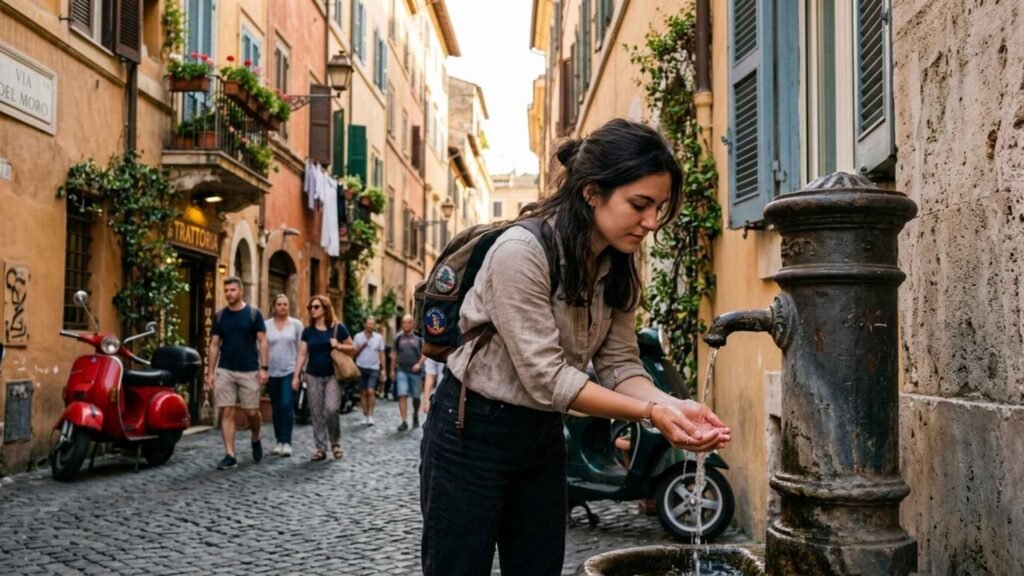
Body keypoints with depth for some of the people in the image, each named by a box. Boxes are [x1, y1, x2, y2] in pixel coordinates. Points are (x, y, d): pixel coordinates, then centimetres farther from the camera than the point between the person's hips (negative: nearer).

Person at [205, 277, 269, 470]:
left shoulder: (254, 314, -1)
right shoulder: (219, 316, 6)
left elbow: (262, 341, -1)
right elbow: (214, 345, 8)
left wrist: (263, 368, -10)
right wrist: (210, 372, 3)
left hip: (249, 371, -2)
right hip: (224, 371, 2)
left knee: (252, 412, 1)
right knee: (227, 412, -2)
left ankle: (256, 440, 30)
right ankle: (230, 455, 2)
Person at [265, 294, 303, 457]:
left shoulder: (296, 324, 2)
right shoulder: (266, 325, 3)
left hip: (290, 371, -2)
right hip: (272, 372, 2)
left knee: (286, 405, -12)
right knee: (276, 408, 9)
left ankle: (287, 442, -7)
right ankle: (279, 441, 18)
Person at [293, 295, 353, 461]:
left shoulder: (338, 328, -1)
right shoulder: (308, 331, 6)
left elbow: (352, 350, 4)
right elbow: (302, 354, 6)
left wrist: (338, 346, -15)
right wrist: (296, 376, -1)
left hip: (332, 376, -3)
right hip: (313, 376, 3)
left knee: (331, 410, -16)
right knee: (316, 413, 3)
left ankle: (335, 442, 8)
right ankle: (321, 449, 11)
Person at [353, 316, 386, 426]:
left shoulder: (379, 337, 4)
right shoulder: (358, 337, 3)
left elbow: (381, 354, 8)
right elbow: (354, 352, 3)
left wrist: (383, 369, 3)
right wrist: (363, 344, -11)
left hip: (374, 368, -1)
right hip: (361, 368, 1)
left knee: (371, 391, -13)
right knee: (364, 393, 6)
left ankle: (370, 416, -5)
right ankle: (365, 416, 14)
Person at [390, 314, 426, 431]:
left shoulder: (418, 338, 3)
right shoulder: (398, 338, 6)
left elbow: (424, 352, 4)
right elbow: (394, 354, 11)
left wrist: (419, 364, -12)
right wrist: (392, 370, 8)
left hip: (415, 371, 0)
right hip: (401, 371, 0)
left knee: (416, 397, 10)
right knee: (402, 395, -11)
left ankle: (415, 416, 34)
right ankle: (404, 422, -12)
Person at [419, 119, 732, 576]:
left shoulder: (619, 267, -1)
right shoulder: (522, 251, -25)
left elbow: (621, 365, -4)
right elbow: (546, 377, -27)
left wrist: (673, 405, -23)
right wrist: (650, 413, -29)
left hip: (543, 434, 7)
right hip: (472, 433, -7)